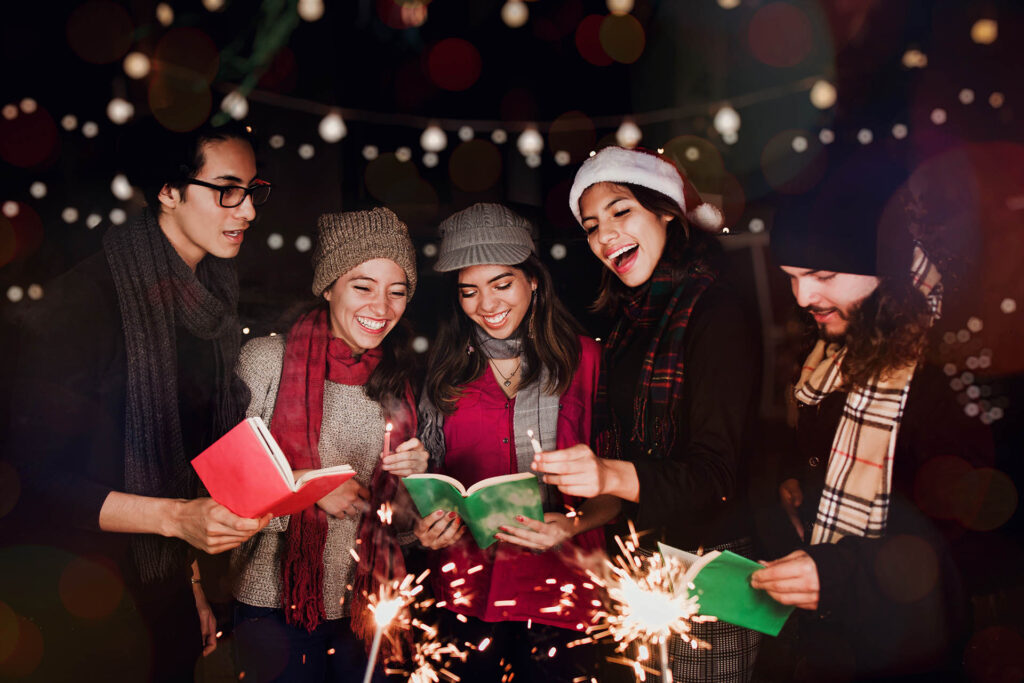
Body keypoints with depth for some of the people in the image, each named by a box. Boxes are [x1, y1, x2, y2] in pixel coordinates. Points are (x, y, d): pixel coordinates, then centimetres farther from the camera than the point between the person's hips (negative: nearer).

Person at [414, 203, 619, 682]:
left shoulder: (582, 359, -2)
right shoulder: (448, 371, 7)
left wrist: (573, 525, -19)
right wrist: (426, 525, -5)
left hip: (560, 589, -2)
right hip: (469, 591, 2)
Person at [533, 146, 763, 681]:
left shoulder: (715, 312, -14)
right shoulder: (631, 319, 10)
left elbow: (717, 474, -21)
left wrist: (613, 475, -35)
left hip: (704, 570, -7)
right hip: (636, 559, 7)